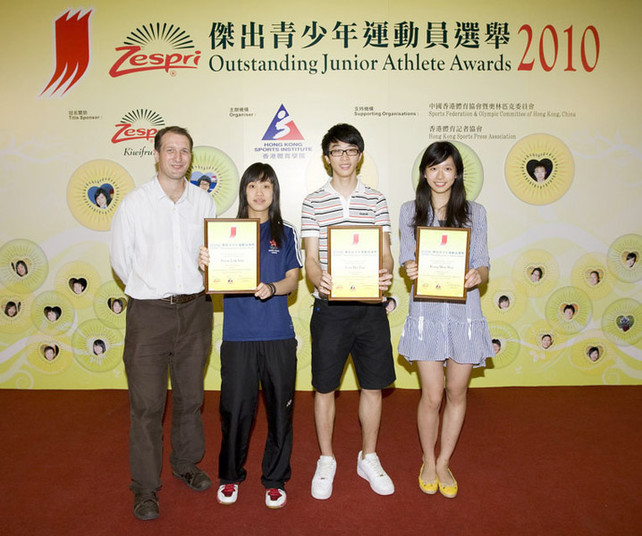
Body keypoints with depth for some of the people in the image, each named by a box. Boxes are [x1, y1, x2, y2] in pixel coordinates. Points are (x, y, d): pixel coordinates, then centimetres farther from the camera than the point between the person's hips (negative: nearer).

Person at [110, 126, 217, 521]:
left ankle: (186, 464, 36)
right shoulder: (133, 203, -4)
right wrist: (152, 289, 7)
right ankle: (145, 488, 19)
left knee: (190, 395, 15)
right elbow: (121, 260, 3)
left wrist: (199, 280, 1)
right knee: (147, 403, 2)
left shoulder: (204, 201, 3)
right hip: (148, 311, -2)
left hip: (195, 309, 3)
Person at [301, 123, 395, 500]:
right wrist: (319, 279, -25)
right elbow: (311, 258, -2)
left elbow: (385, 253, 3)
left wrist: (386, 274, -20)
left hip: (370, 306, 2)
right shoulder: (313, 203, 2)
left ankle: (369, 458, 32)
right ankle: (326, 461, 29)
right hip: (330, 307, -1)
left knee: (373, 385, 11)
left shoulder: (377, 201, 6)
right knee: (325, 387, 8)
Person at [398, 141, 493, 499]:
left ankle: (444, 463, 32)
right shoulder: (410, 211, 5)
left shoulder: (474, 213, 4)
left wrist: (477, 275, -21)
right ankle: (428, 462, 29)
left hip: (464, 311, 1)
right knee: (432, 396, 3)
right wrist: (410, 269, -19)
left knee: (457, 392, 11)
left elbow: (483, 265, 2)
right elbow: (407, 259, 5)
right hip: (426, 311, -1)